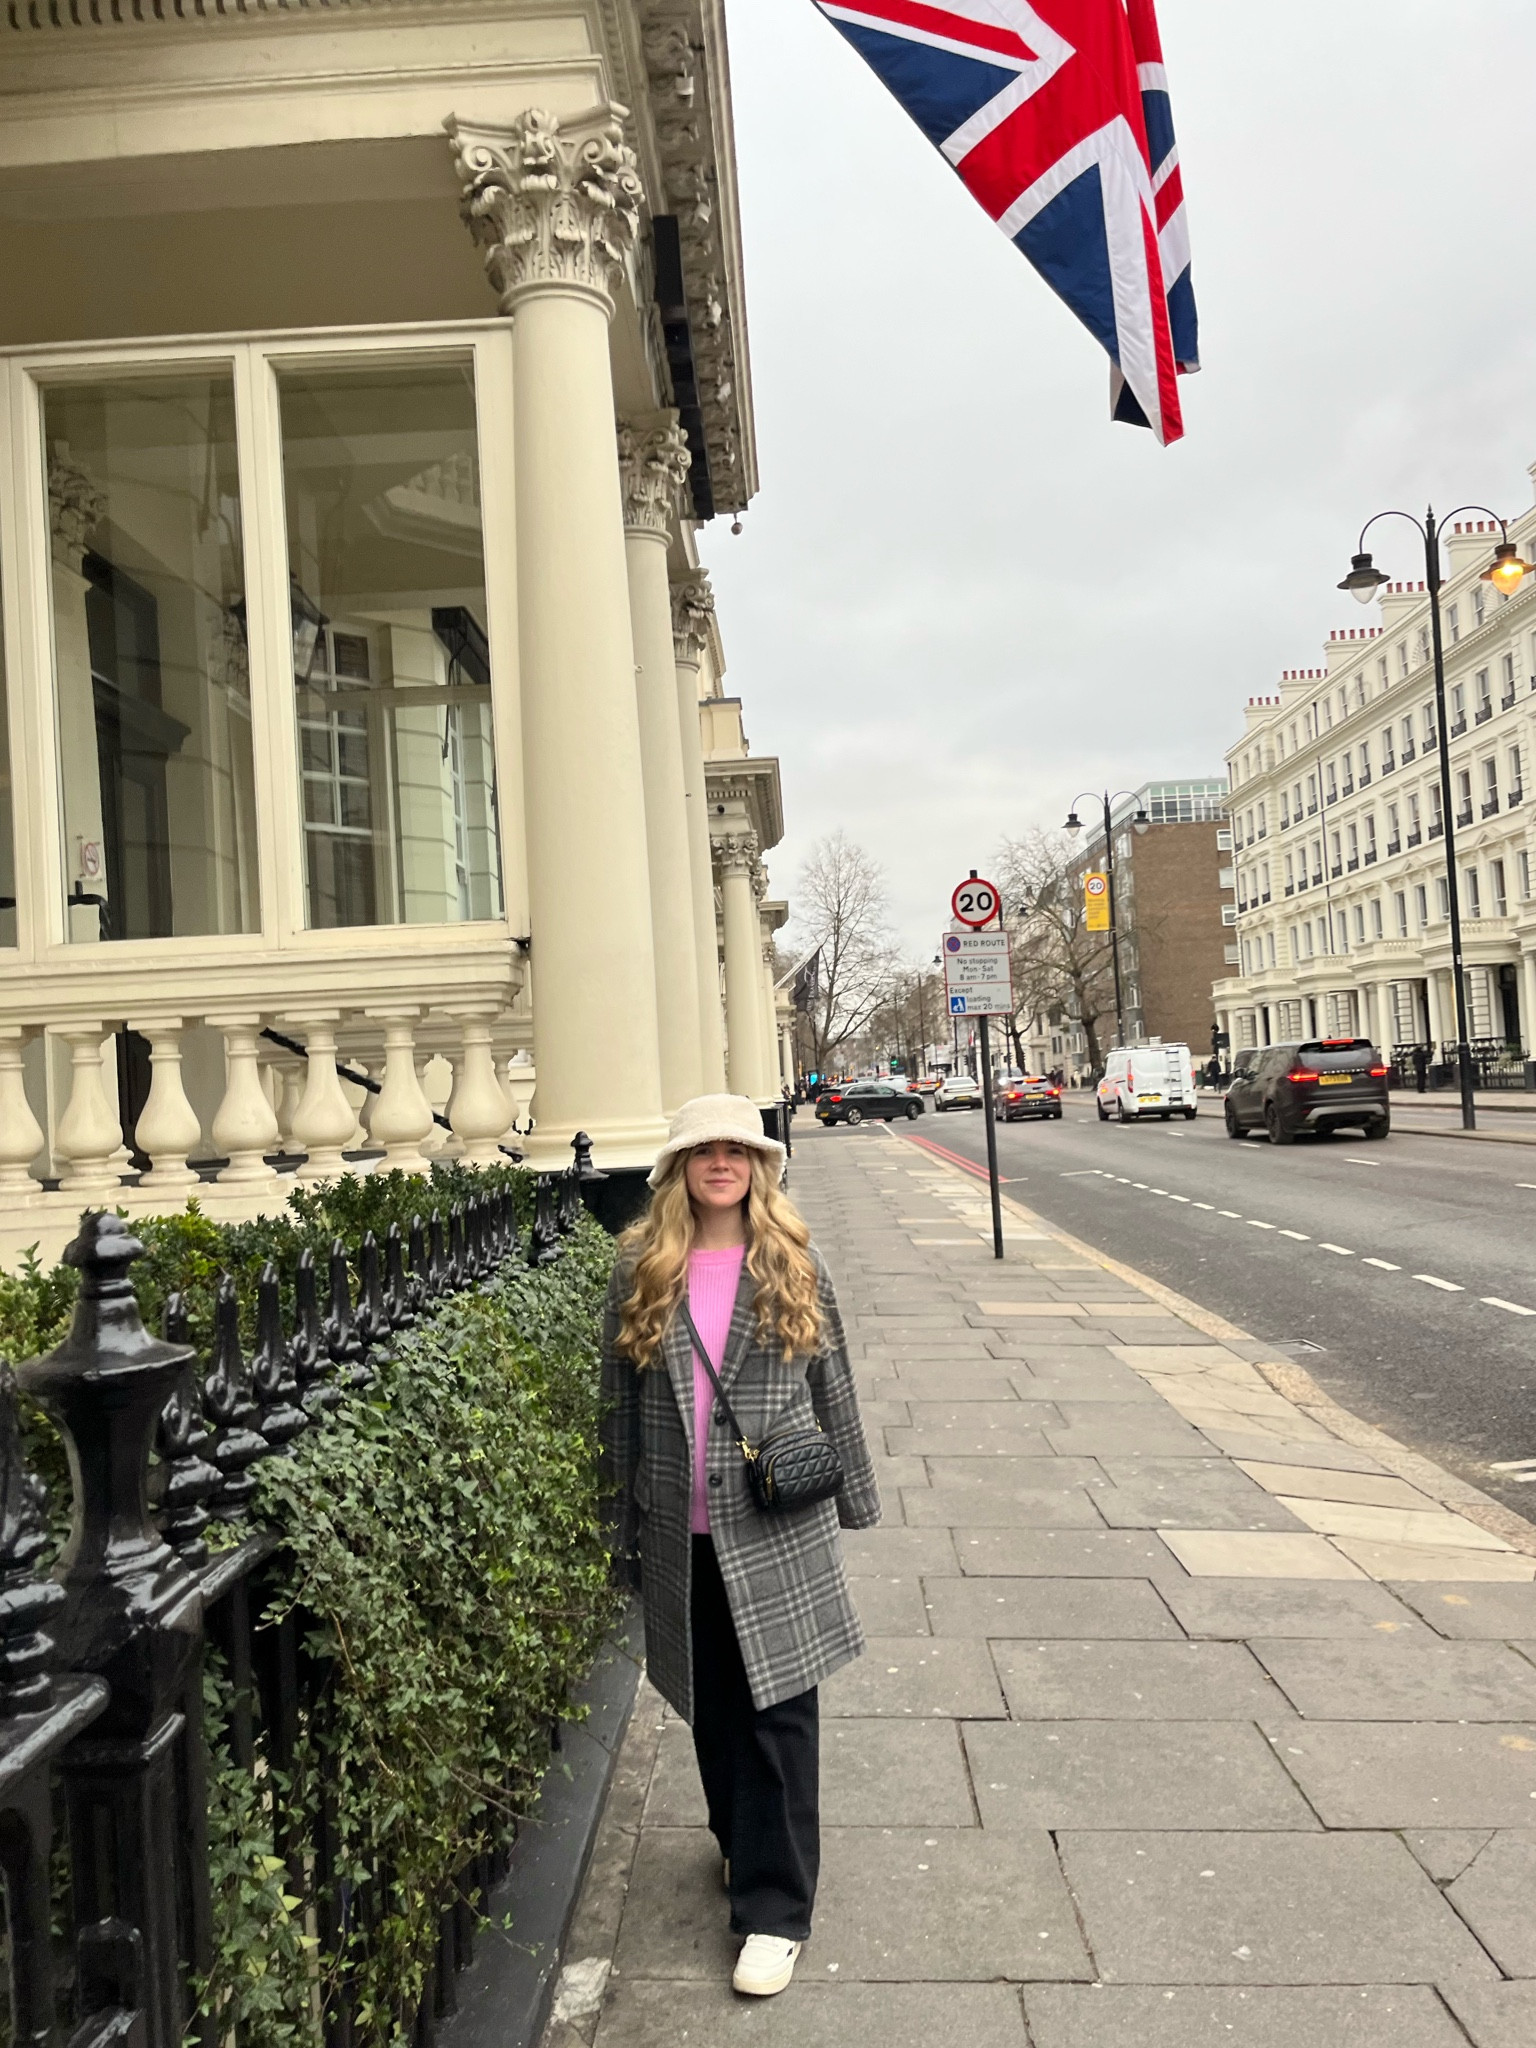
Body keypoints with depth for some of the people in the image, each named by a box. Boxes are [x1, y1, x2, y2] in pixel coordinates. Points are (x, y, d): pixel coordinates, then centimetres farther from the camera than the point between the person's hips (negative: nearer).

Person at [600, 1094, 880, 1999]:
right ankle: (742, 1843, 41)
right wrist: (624, 1528, 7)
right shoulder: (641, 1270, -1)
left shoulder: (796, 1264, -2)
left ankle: (775, 1907, 16)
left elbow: (833, 1384, 4)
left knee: (779, 1709, 3)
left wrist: (855, 1500, 8)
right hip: (682, 1530, 2)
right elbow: (620, 1400, 4)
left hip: (778, 1526, -2)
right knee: (711, 1704, 17)